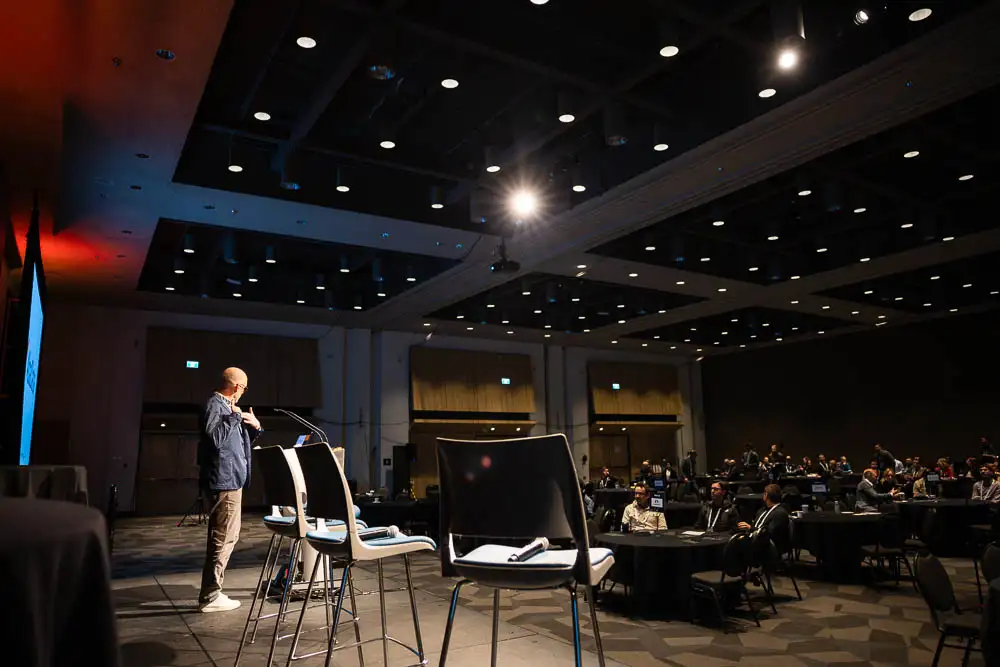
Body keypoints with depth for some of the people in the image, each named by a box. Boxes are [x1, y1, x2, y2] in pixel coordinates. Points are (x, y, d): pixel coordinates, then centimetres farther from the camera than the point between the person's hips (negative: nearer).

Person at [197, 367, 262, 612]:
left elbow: (241, 441, 23)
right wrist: (234, 416, -20)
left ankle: (212, 591, 24)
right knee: (223, 538, -8)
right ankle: (210, 596, -1)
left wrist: (255, 427, 8)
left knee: (224, 537, 16)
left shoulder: (226, 406, 17)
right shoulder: (214, 405, -12)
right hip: (223, 481, -11)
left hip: (231, 480, 11)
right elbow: (215, 436, -27)